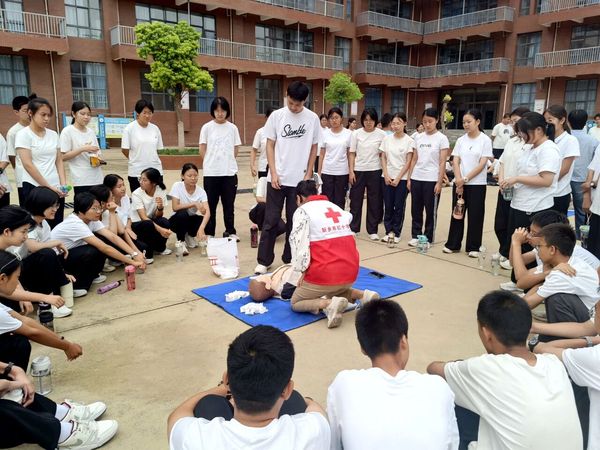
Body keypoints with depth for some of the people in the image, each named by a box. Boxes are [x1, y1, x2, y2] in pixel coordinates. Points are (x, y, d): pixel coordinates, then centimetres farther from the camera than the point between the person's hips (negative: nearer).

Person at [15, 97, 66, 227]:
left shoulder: (53, 134, 10)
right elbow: (28, 165, -12)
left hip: (56, 188, 5)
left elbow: (59, 161, 10)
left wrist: (63, 184, -4)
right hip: (34, 188, -4)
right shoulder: (23, 135, -5)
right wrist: (48, 187, -16)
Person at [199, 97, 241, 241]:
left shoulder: (233, 128, 5)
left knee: (229, 204, 9)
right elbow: (202, 150, 2)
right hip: (211, 172, -1)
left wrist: (227, 162, 6)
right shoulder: (207, 127, 0)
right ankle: (209, 234, 14)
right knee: (211, 204, 5)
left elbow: (236, 149, 9)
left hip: (229, 172, 1)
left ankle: (230, 232, 19)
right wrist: (211, 163, 1)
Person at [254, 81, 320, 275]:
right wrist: (273, 173, -7)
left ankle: (289, 259, 22)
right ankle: (263, 260, 14)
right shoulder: (276, 116, -2)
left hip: (300, 180, 1)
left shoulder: (312, 118, 0)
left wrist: (308, 175, 0)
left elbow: (313, 148, 6)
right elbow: (270, 145, 1)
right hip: (277, 178, 0)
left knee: (294, 221, 9)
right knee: (271, 221, 3)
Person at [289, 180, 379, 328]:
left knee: (296, 303, 16)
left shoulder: (302, 211, -1)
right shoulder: (336, 207, 19)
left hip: (325, 273, -7)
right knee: (335, 291, 38)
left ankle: (328, 303, -12)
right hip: (351, 271, 7)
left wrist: (303, 272, 2)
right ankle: (362, 295, 10)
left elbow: (299, 244, -11)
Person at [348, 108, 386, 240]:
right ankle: (353, 228, 17)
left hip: (375, 171, 0)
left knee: (374, 202, 4)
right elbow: (352, 154, 3)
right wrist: (351, 171, -4)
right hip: (358, 170, 1)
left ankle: (372, 230, 14)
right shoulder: (356, 133, 1)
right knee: (356, 200, 5)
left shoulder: (382, 134, -1)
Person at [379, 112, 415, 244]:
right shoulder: (387, 139, 4)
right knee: (388, 206, 4)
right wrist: (386, 175, -5)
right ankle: (389, 231, 15)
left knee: (399, 206, 2)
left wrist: (398, 178, -10)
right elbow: (383, 158, 5)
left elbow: (408, 162, -5)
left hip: (402, 178, -2)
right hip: (387, 177, 2)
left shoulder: (409, 141, -4)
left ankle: (396, 233, 12)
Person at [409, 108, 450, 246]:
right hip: (416, 178, 4)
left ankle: (428, 238, 15)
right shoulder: (419, 137, 9)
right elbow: (414, 159, 11)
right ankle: (416, 236, 21)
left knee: (430, 211, 4)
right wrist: (409, 178, 7)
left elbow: (442, 162, -7)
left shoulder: (442, 138, -4)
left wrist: (439, 183, -12)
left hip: (432, 180, -4)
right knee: (416, 209, 9)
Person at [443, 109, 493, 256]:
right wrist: (458, 179, -13)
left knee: (475, 216, 3)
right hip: (459, 183, 3)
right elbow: (455, 161, 1)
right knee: (457, 213, 8)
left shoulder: (485, 140, -5)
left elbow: (482, 164, -10)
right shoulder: (461, 140, 6)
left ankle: (473, 247, 14)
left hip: (477, 184, -3)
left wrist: (466, 179, -15)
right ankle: (453, 244, 18)